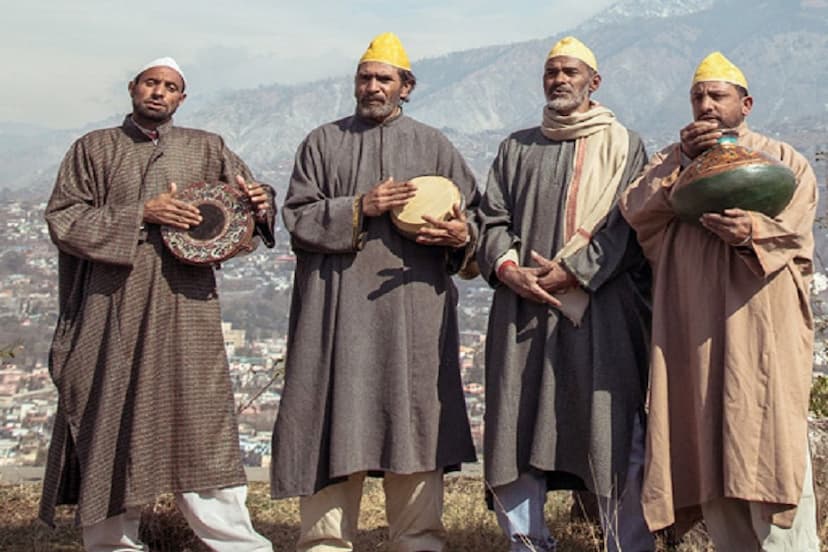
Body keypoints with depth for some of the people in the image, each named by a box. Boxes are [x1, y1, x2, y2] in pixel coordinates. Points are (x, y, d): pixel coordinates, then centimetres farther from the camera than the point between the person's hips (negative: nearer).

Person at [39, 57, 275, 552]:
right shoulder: (95, 149, 9)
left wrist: (260, 203, -14)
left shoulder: (207, 149, 12)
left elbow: (248, 203, 12)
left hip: (186, 308, 0)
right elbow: (62, 217, 0)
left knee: (200, 418, -4)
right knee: (113, 419, 3)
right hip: (114, 309, 0)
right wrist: (141, 215, -11)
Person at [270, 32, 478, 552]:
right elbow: (297, 216, 3)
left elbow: (475, 212, 12)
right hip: (339, 308, 0)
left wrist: (462, 234, -11)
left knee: (415, 423, 1)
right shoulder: (324, 143, 11)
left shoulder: (433, 145, 13)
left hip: (414, 309, 1)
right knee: (335, 423, -2)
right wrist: (360, 208, -10)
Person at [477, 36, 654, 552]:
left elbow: (626, 225, -1)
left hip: (600, 308, -3)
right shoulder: (517, 148, 20)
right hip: (523, 307, 3)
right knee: (515, 426, 0)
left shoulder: (623, 145, 10)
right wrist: (509, 269, -7)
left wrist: (573, 271, -13)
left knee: (614, 431, -8)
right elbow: (493, 219, 12)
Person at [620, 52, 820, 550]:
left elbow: (794, 228, -3)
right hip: (693, 328, 3)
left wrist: (751, 232, -24)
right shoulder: (673, 161, 20)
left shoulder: (783, 159, 13)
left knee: (767, 447, -10)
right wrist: (684, 160, -8)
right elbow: (635, 209, 2)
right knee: (707, 452, 1)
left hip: (762, 326, -3)